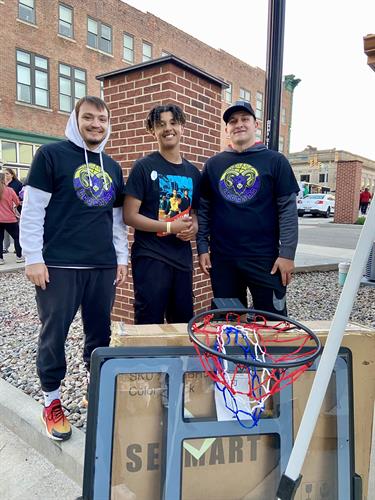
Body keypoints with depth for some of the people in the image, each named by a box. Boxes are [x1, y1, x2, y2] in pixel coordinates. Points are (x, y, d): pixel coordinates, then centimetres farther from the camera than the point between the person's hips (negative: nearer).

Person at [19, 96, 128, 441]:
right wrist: (33, 258, -10)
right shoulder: (51, 154, 0)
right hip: (59, 266, -4)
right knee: (54, 334, 5)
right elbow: (32, 209, -5)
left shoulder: (112, 167, 16)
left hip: (103, 267, 5)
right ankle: (51, 400, 24)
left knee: (100, 333, 11)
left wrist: (122, 258, 12)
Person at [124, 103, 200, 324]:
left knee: (184, 324, 14)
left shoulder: (193, 172, 11)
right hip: (150, 258, -5)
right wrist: (170, 227, -17)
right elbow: (130, 216, -10)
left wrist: (194, 226, -3)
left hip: (183, 258, 5)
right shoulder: (144, 166, -5)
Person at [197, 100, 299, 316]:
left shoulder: (275, 161, 0)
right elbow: (204, 209, 9)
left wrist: (287, 253, -9)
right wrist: (203, 248, 2)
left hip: (265, 257, -2)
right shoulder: (213, 164, 8)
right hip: (222, 258, 3)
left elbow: (288, 209, -4)